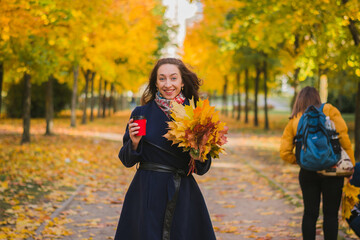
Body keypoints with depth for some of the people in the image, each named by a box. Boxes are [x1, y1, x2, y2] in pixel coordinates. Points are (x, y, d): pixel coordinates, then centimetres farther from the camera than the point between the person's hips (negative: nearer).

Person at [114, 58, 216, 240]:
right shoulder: (141, 113, 1)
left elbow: (202, 169, 4)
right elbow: (127, 160, 4)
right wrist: (134, 143, -15)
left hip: (184, 195, 1)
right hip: (147, 195, -1)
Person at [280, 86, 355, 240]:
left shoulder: (293, 122, 5)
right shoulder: (329, 111, -1)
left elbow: (285, 153, -2)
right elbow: (343, 136, -10)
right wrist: (351, 164, -5)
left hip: (308, 172, 2)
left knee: (310, 213, 10)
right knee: (331, 214, 6)